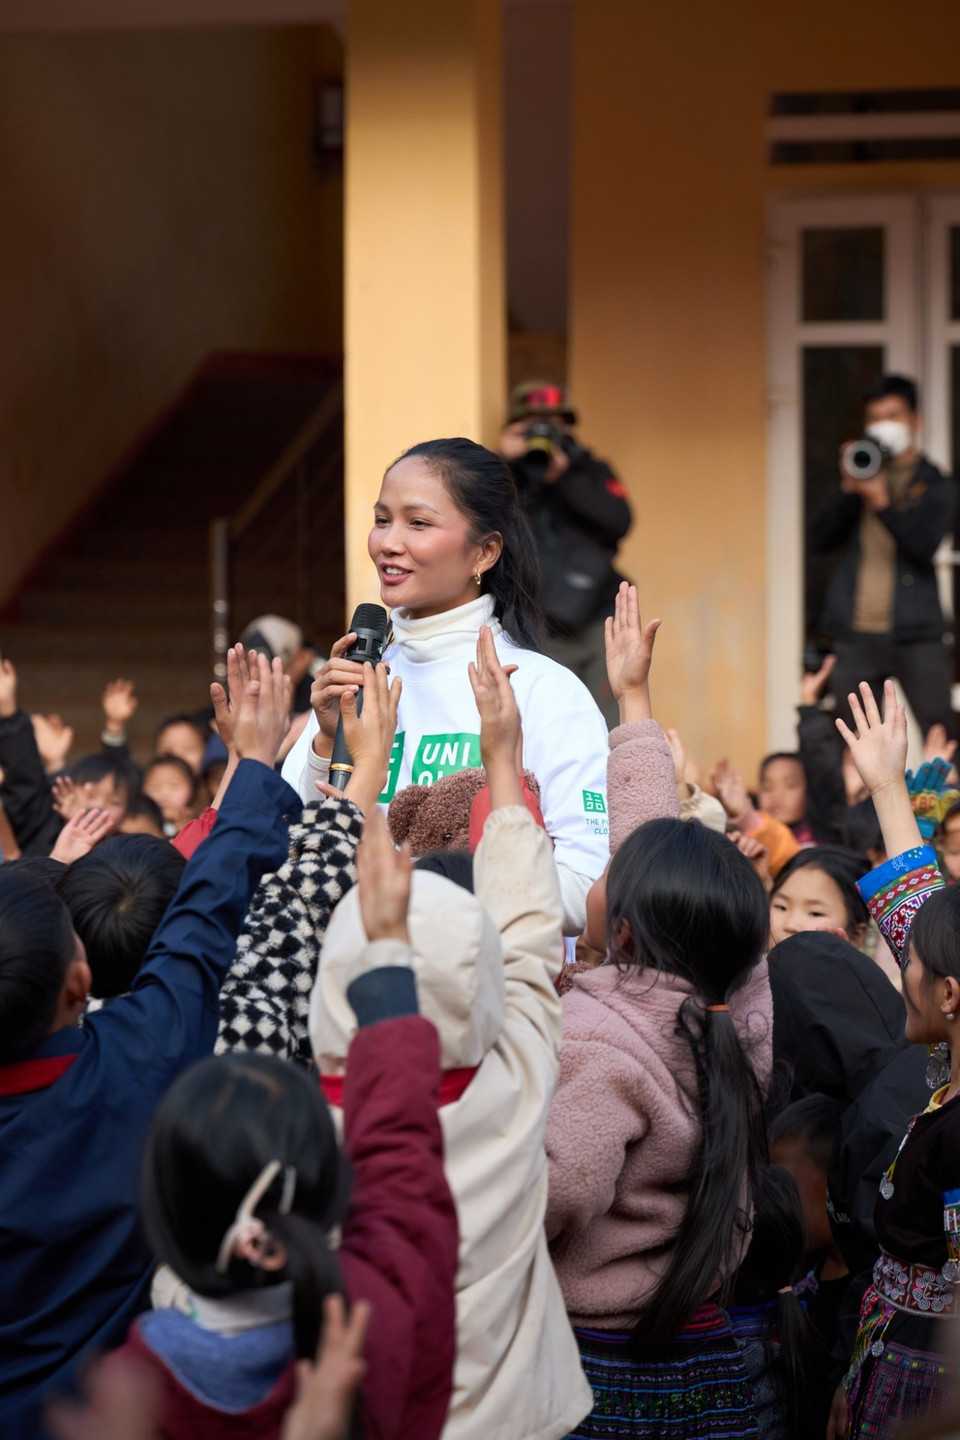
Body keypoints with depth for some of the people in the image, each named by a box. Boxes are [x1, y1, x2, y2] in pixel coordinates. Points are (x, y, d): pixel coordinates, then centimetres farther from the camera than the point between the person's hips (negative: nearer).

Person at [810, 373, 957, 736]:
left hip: (916, 636, -3)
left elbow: (925, 545, -10)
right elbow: (820, 539, 4)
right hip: (856, 637, 3)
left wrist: (882, 501, -20)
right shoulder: (859, 472, 15)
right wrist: (848, 489, -9)